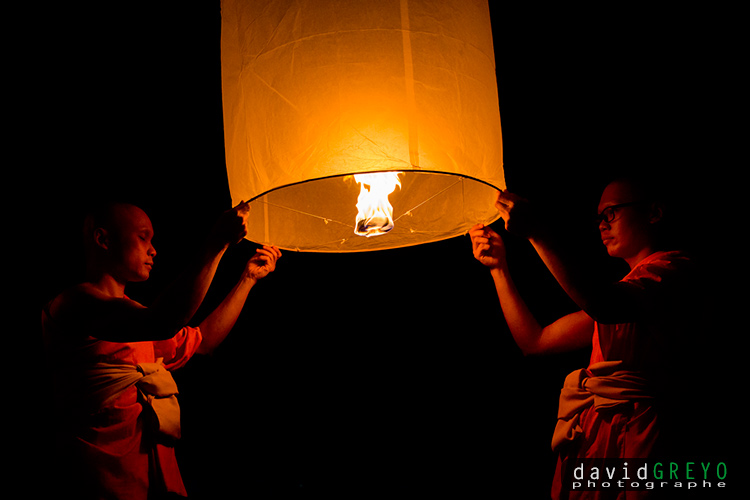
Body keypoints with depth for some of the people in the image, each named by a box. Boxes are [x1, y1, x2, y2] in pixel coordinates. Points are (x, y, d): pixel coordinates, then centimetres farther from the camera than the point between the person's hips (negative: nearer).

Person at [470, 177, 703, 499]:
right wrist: (499, 266, 21)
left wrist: (536, 232, -20)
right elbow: (534, 341, 24)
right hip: (590, 435, 7)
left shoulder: (674, 267, 0)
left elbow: (605, 306, -22)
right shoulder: (621, 289, 27)